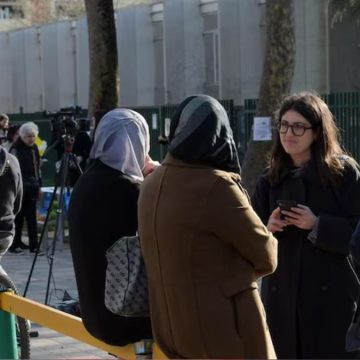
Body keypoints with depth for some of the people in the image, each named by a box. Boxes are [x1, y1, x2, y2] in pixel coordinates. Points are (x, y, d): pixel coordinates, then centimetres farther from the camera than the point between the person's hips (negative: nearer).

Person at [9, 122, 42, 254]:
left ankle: (34, 245, 6)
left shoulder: (34, 148, 12)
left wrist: (39, 186, 18)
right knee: (18, 217, 1)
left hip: (32, 187, 6)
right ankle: (14, 244, 9)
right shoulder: (16, 149, -10)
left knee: (32, 217, 5)